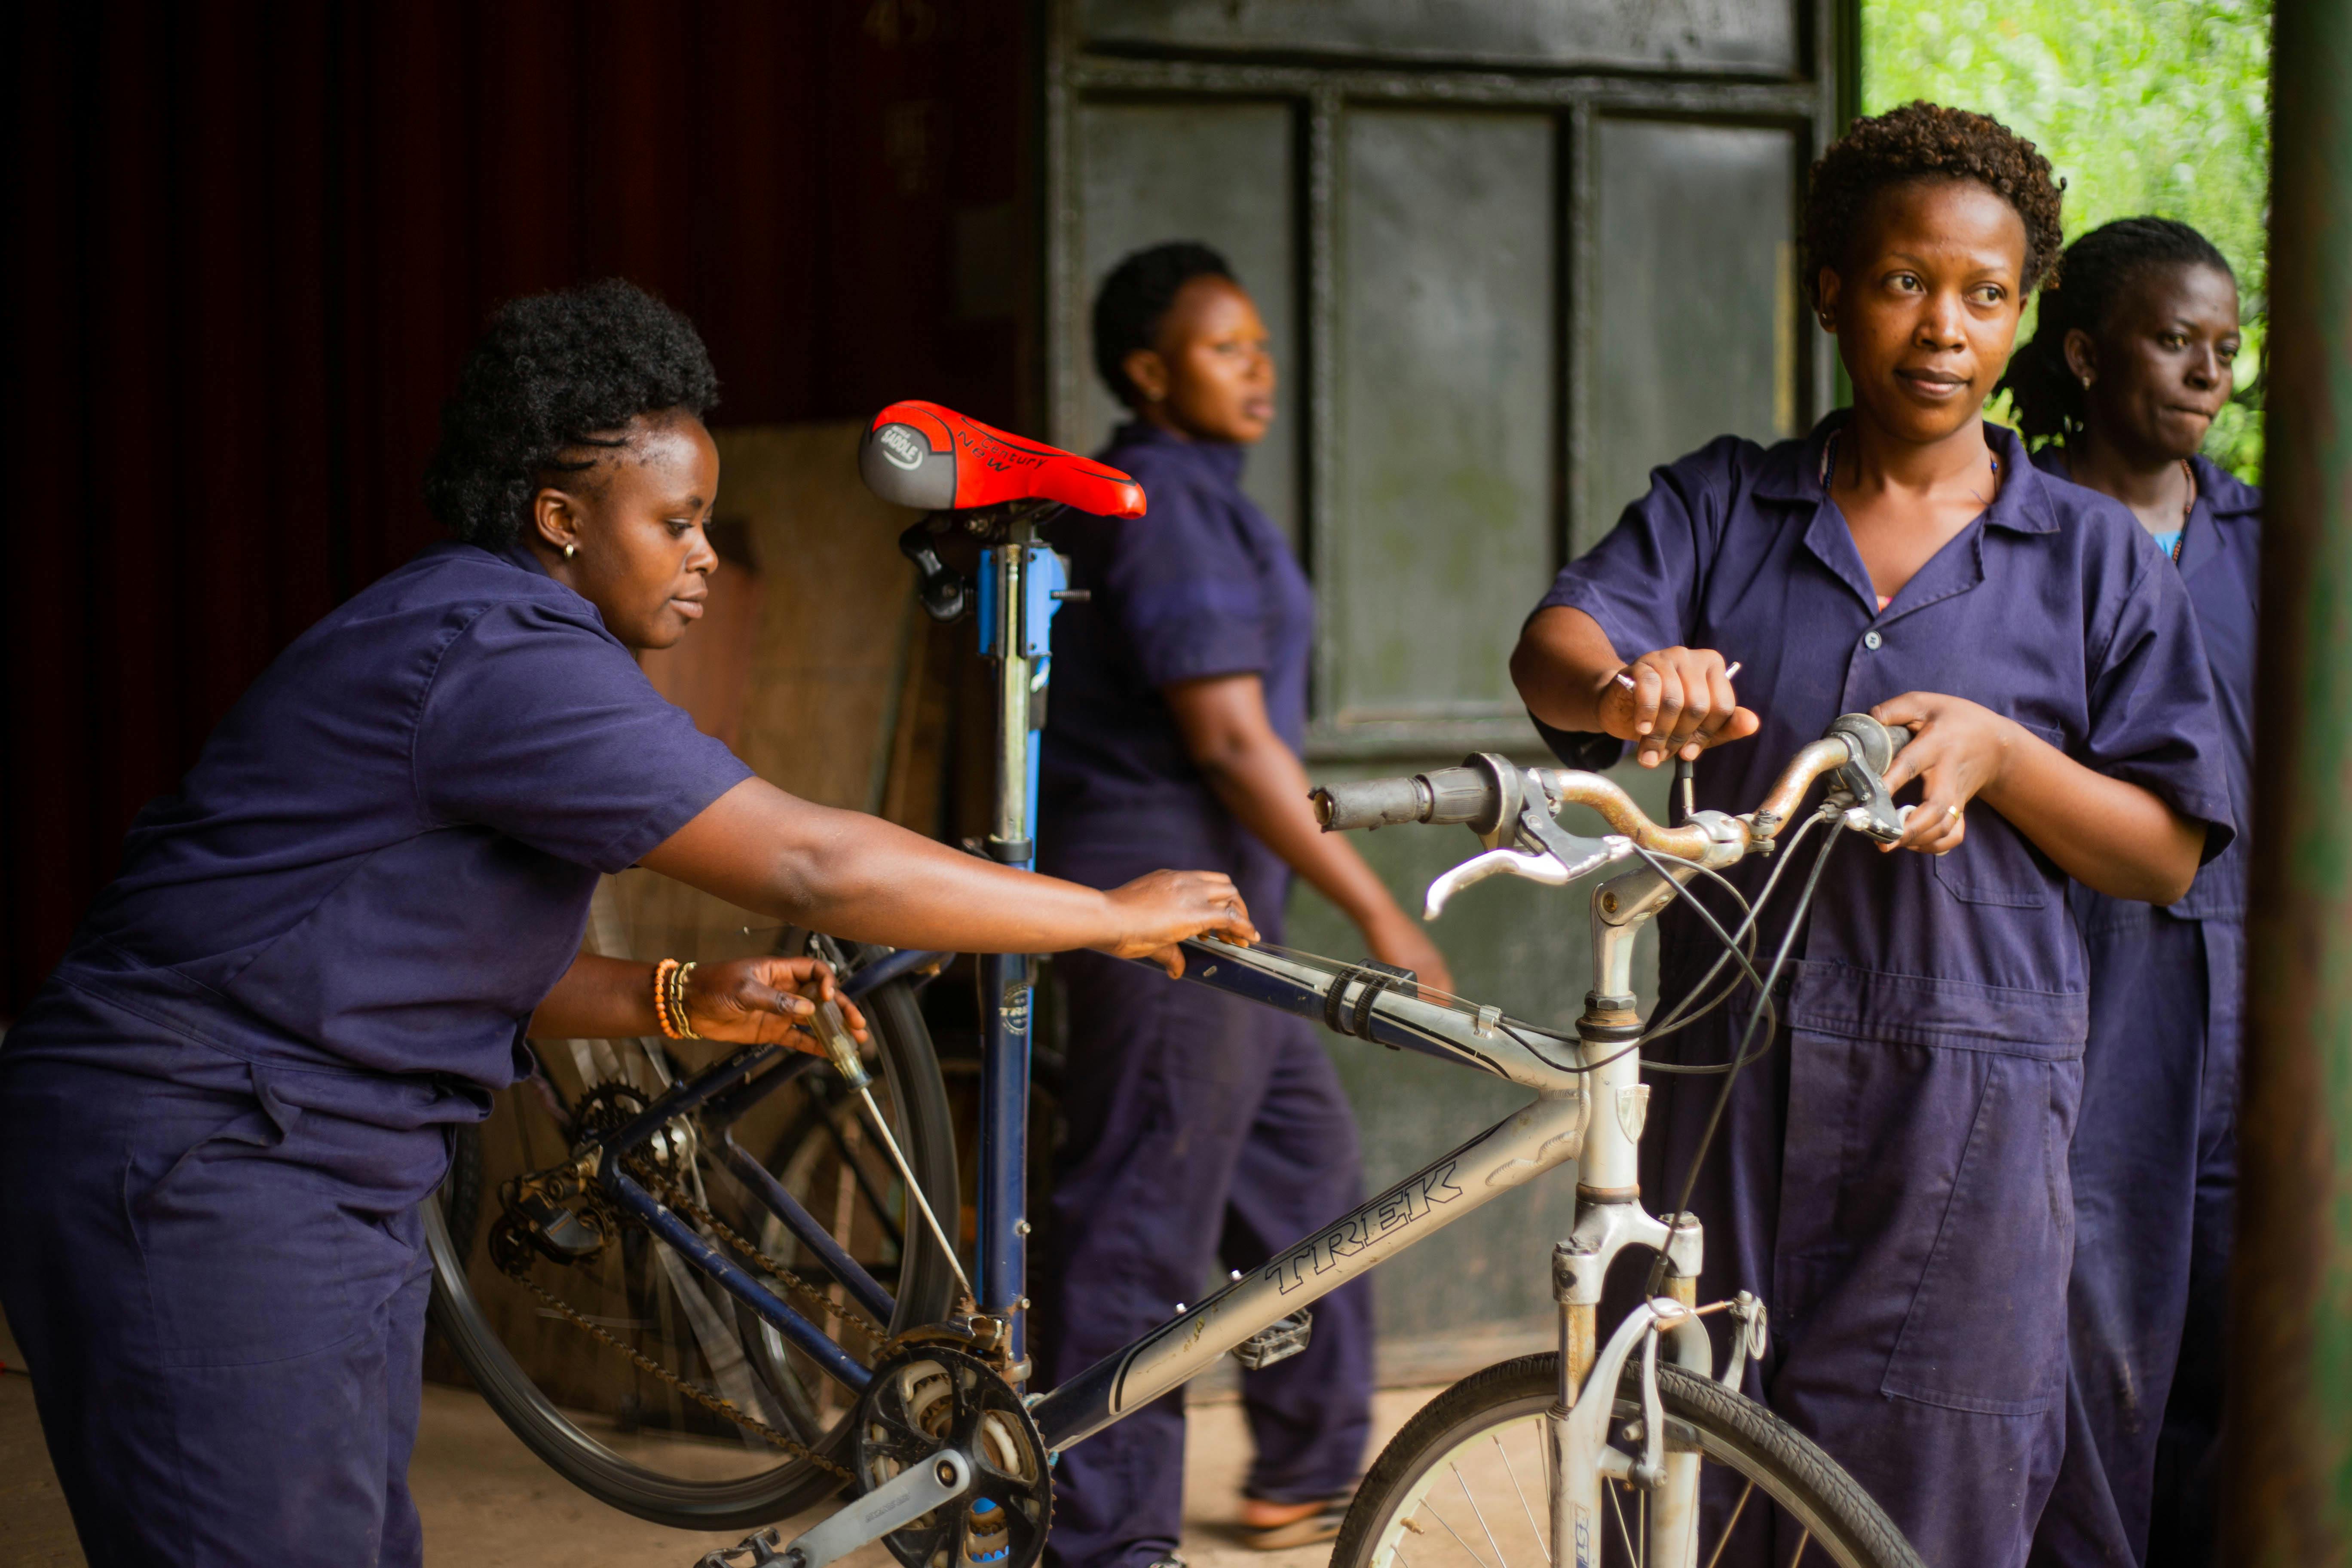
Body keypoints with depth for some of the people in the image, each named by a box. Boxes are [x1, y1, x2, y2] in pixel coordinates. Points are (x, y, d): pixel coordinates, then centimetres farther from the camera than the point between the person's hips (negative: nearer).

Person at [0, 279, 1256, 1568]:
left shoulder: (470, 633, 15)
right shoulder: (499, 652, -20)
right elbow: (813, 867, -24)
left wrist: (686, 1002, 6)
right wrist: (1115, 917, -15)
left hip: (314, 1172, 11)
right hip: (197, 1173, -11)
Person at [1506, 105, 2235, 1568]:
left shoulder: (2096, 557, 8)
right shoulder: (1718, 508, 10)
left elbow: (2168, 851, 5)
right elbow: (1555, 642, -9)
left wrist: (1998, 752, -14)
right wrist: (1630, 686, -33)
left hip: (1968, 1111, -1)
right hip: (1730, 1076, 1)